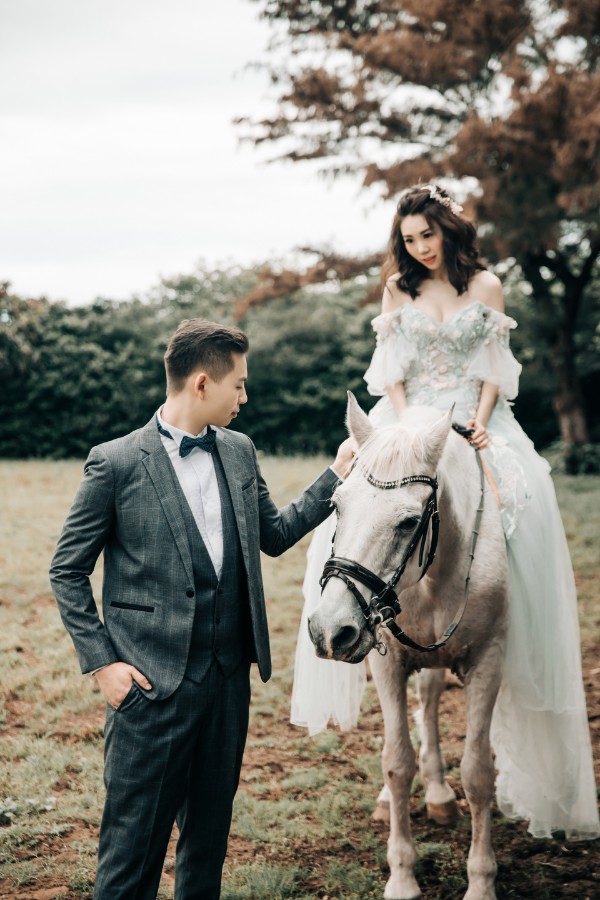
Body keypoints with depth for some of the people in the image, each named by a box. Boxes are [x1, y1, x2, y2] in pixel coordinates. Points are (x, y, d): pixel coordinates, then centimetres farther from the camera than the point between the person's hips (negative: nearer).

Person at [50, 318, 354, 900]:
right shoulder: (116, 463, -9)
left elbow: (274, 536, 18)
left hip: (229, 676, 6)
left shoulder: (239, 452, 8)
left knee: (210, 829, 18)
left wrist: (336, 477, 12)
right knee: (134, 839, 1)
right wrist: (101, 661, -11)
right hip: (152, 682, -6)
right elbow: (67, 571, -5)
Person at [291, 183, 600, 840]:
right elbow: (390, 371, 5)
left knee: (515, 508, -18)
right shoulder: (398, 289, 10)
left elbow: (494, 369, 5)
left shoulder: (485, 286, 7)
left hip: (475, 424, -1)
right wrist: (409, 426, -10)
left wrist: (479, 423, -10)